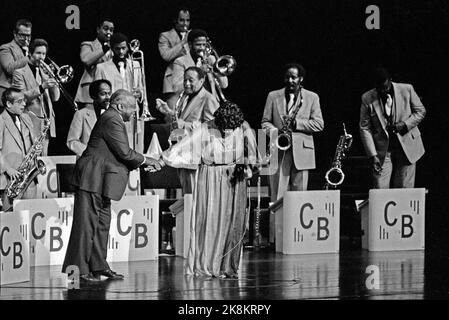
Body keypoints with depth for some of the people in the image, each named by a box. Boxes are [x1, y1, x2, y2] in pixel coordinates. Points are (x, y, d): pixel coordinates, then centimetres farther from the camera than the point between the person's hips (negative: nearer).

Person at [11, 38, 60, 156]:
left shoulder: (45, 73, 20)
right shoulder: (20, 73, 1)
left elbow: (55, 98, 14)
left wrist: (53, 82, -4)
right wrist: (41, 88, -23)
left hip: (46, 123, 6)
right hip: (31, 122, -6)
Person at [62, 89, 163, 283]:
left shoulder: (112, 120, 18)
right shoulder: (112, 121, -15)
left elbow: (120, 154, 20)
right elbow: (124, 153, -19)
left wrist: (142, 163, 12)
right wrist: (146, 161, -5)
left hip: (99, 182, 11)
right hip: (92, 180, -11)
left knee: (102, 224, 14)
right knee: (86, 224, -8)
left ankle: (98, 266, 20)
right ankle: (78, 270, -6)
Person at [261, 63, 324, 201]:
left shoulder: (312, 97, 10)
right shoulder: (273, 96, 13)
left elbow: (319, 124, 2)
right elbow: (265, 122, 12)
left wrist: (295, 123, -10)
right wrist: (276, 132, -10)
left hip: (301, 152, 0)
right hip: (279, 153, 0)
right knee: (277, 196, -4)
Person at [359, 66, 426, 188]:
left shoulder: (407, 90, -2)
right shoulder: (367, 99, -4)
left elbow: (420, 111, 8)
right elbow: (365, 128, -2)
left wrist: (405, 124, -11)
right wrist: (373, 155, -10)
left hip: (407, 147, 0)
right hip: (382, 151, 0)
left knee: (405, 189, 0)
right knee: (380, 191, -7)